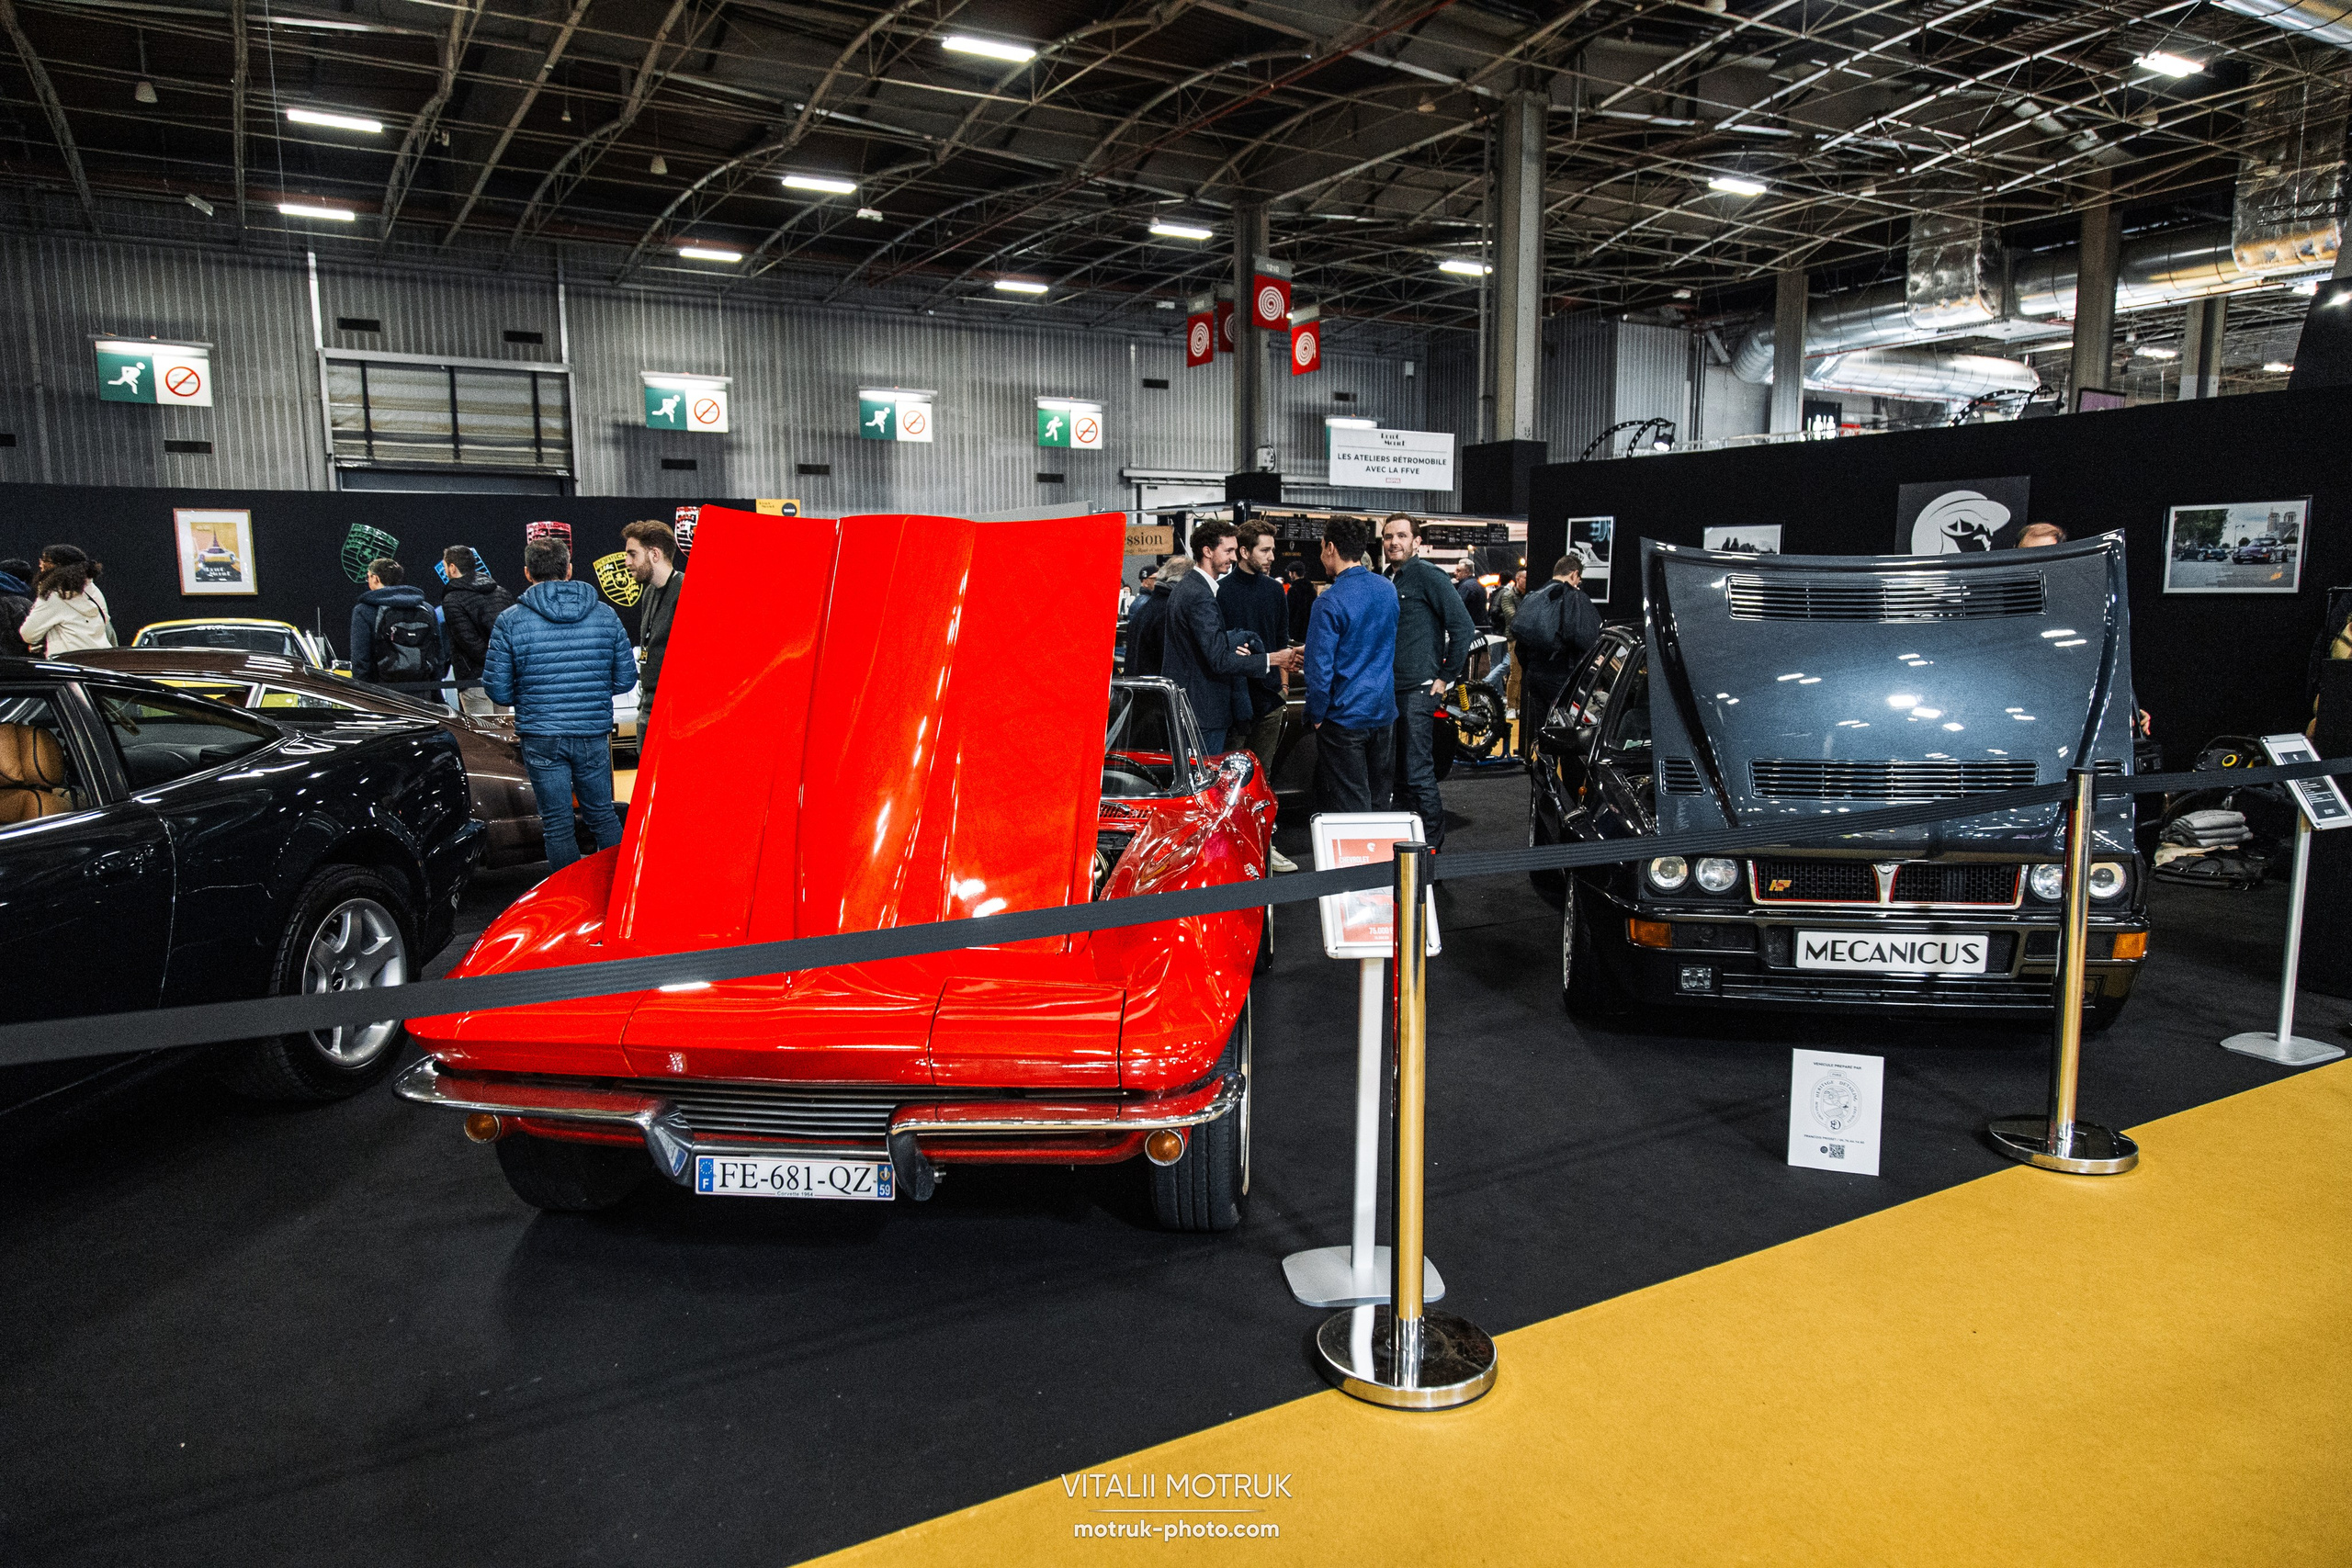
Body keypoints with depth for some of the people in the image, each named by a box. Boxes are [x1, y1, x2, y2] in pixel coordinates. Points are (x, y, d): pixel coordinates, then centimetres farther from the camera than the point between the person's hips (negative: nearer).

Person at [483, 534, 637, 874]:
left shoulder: (510, 621, -6)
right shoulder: (605, 615, 1)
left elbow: (498, 690, -5)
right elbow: (626, 678, 3)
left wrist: (530, 699, 15)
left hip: (541, 738, -2)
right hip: (593, 734, 2)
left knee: (558, 823, 8)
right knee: (602, 814, 16)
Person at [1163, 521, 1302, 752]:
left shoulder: (1184, 588, 13)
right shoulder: (1199, 596, -20)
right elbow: (1220, 661, -23)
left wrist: (1231, 648, 0)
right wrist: (1272, 660, -19)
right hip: (1202, 712, -11)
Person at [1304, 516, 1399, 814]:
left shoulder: (1330, 602, -17)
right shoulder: (1388, 589, 5)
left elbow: (1320, 668, -18)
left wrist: (1316, 716, -7)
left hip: (1344, 717, -7)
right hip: (1384, 712, 7)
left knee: (1350, 807, 1)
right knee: (1378, 801, 16)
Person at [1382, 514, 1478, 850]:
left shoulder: (1427, 576, -9)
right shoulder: (1385, 581, 16)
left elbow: (1463, 627, -13)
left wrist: (1447, 678, -11)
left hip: (1418, 690, -8)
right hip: (1389, 691, 8)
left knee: (1418, 773, -8)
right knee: (1400, 773, 14)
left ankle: (1433, 845, 2)